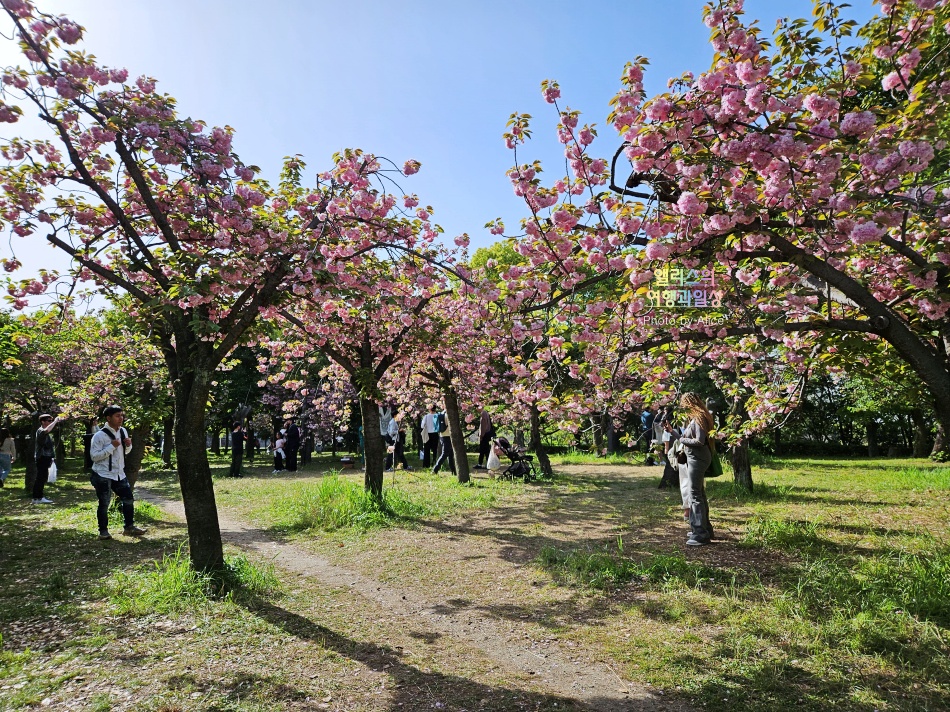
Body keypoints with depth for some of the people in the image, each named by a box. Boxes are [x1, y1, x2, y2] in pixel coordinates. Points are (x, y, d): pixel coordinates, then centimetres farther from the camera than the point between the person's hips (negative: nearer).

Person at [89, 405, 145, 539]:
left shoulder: (123, 431, 5)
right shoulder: (100, 435, -15)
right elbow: (94, 456, -19)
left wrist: (128, 445, -4)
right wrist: (112, 446, -25)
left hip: (119, 474, 7)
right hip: (103, 476, -6)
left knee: (129, 499, 8)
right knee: (104, 504, 1)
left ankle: (129, 527, 21)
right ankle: (103, 531, 16)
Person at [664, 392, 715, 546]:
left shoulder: (698, 419, -15)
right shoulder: (694, 419, 15)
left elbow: (699, 441, -22)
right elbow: (686, 439, 16)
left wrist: (682, 440, -11)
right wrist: (672, 431, 17)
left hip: (697, 458, -11)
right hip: (693, 458, 11)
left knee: (695, 495, -8)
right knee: (699, 494, 17)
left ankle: (701, 534, -5)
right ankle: (705, 529, 28)